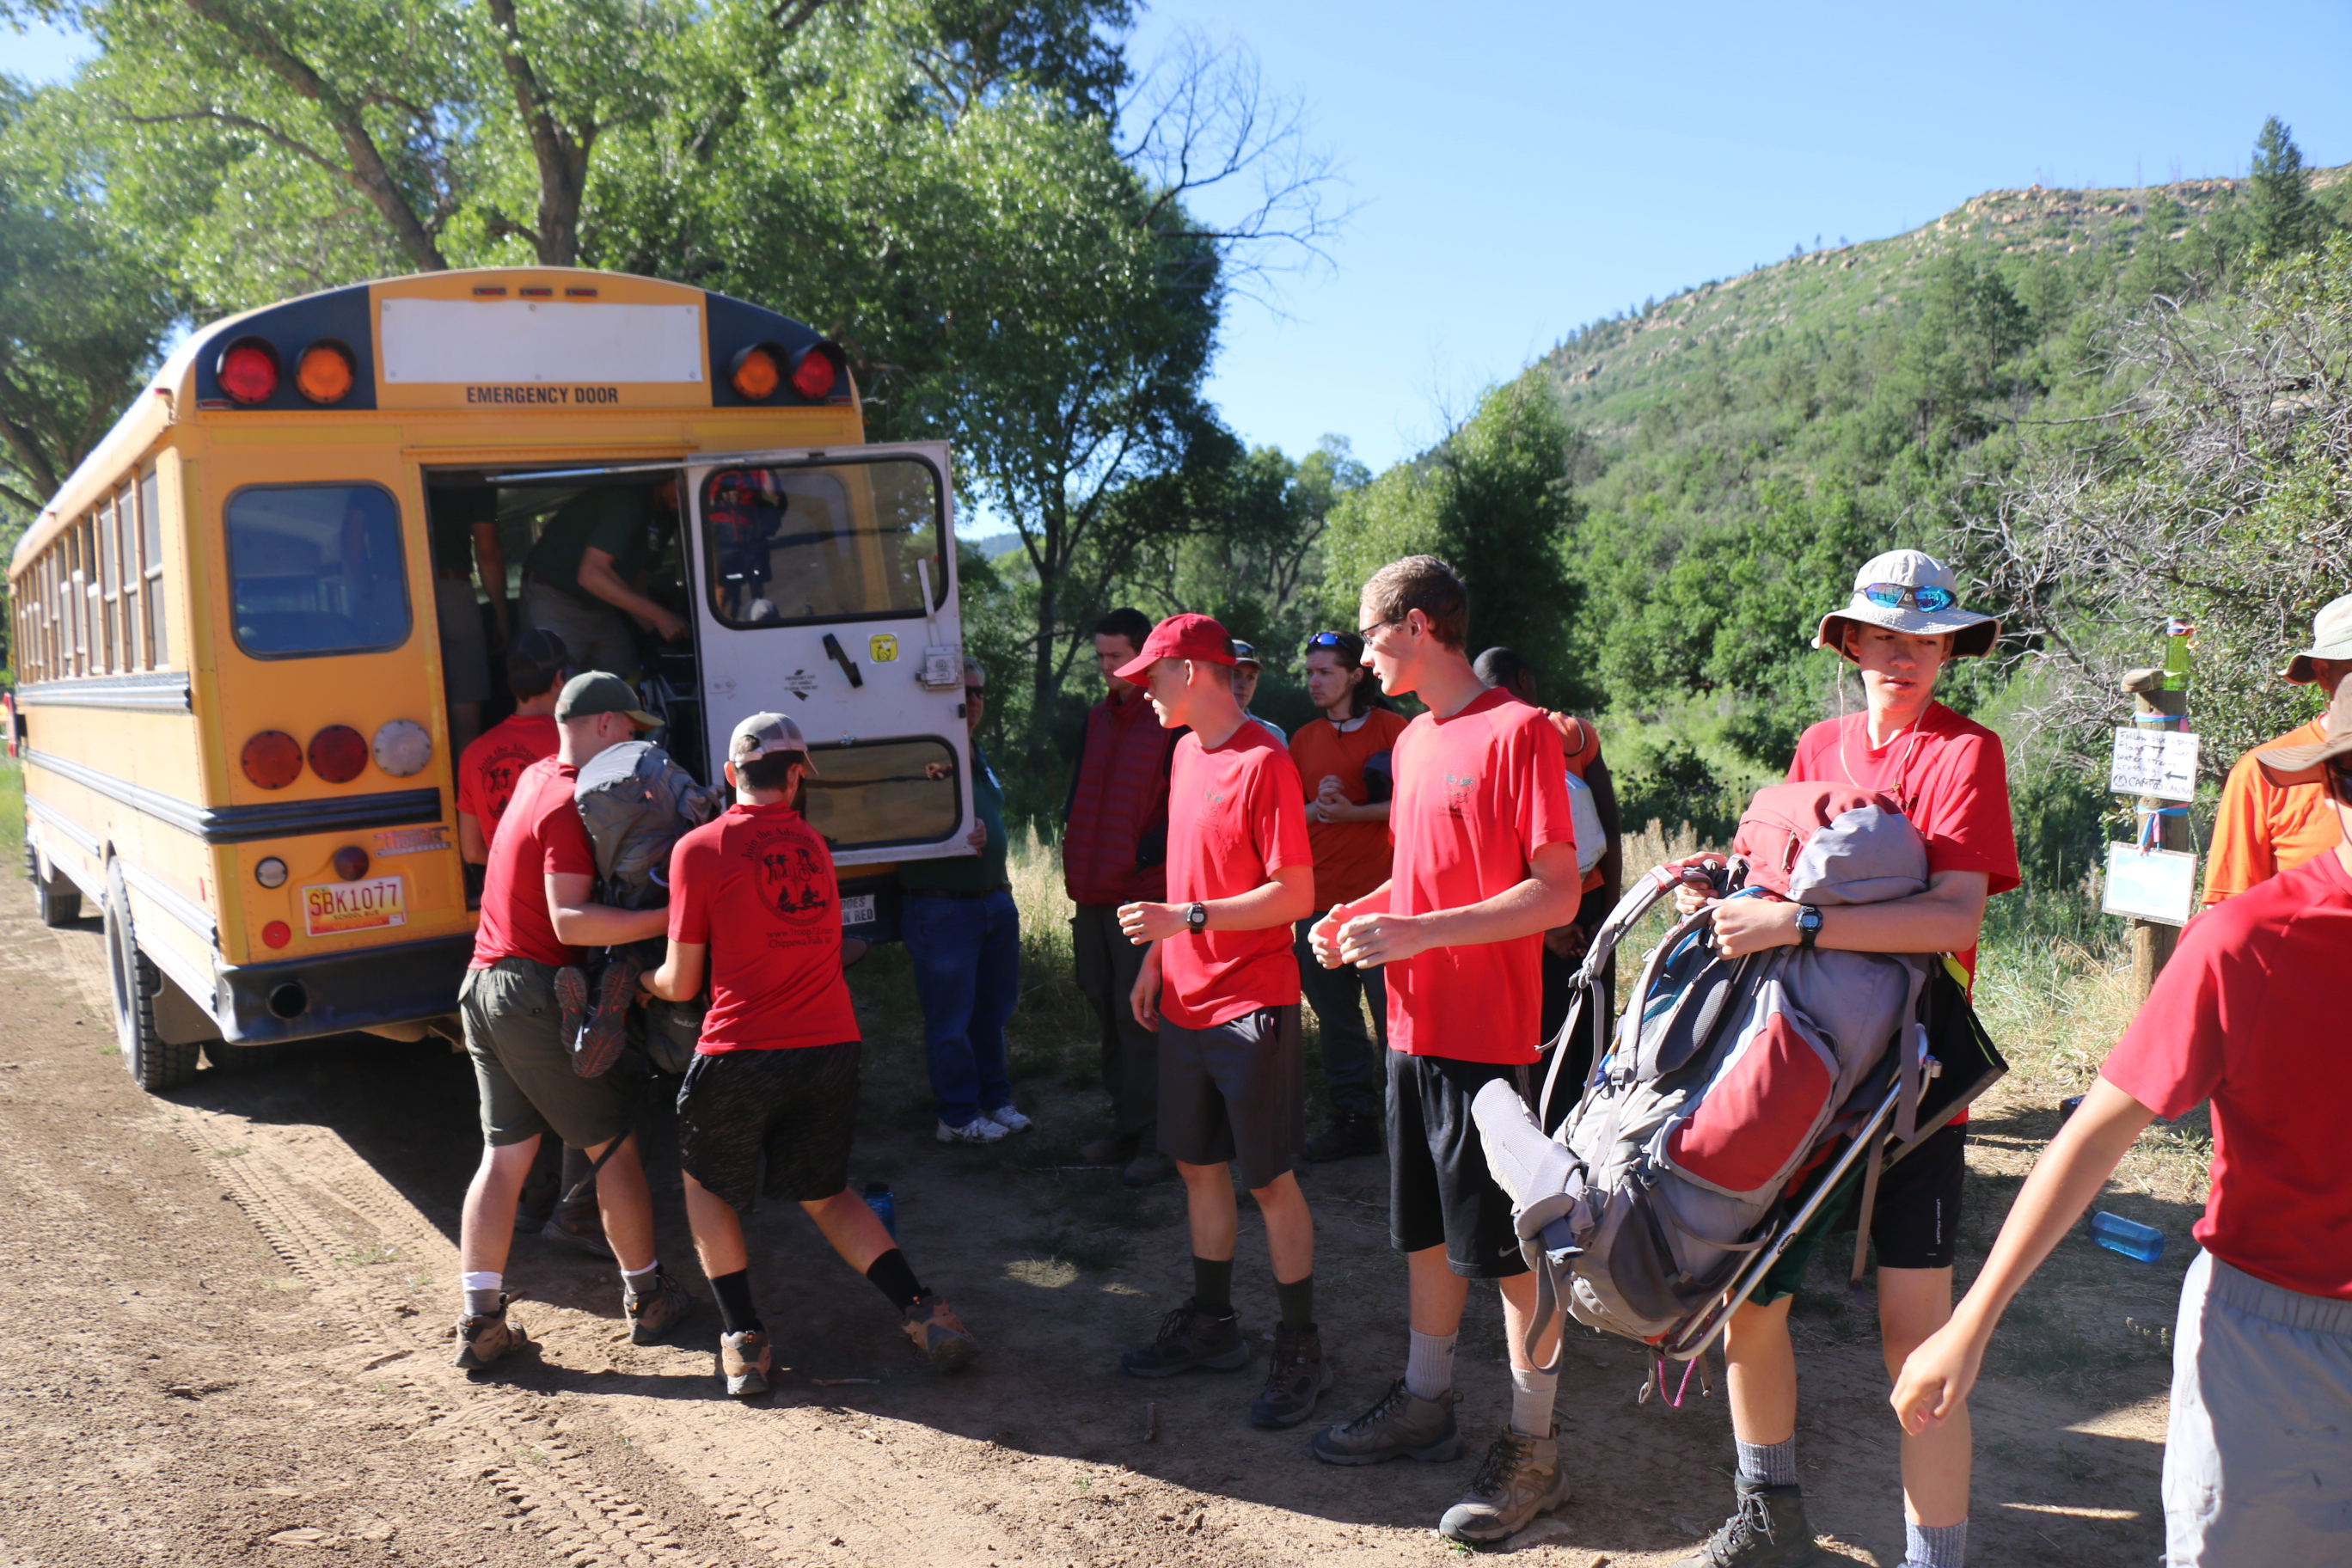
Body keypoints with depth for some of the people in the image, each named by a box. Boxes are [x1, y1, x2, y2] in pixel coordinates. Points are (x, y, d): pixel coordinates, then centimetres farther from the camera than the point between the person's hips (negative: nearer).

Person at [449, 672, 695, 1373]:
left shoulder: (535, 776, 12)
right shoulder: (568, 804, -17)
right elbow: (569, 920, -25)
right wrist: (669, 918, -32)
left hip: (485, 985, 9)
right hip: (537, 991, -9)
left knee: (504, 1154, 9)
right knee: (612, 1144, 4)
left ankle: (481, 1321, 7)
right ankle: (648, 1297, 15)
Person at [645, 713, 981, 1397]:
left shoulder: (699, 849, -3)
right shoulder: (812, 845, 11)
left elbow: (682, 984, 1)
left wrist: (642, 980, 23)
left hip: (741, 1052, -4)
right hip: (831, 1048, 4)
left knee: (707, 1185, 22)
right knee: (826, 1193, 23)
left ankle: (744, 1341, 14)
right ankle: (922, 1312, 10)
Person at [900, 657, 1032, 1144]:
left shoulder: (978, 757, 17)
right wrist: (957, 838, -25)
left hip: (993, 902, 9)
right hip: (941, 907, -8)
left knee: (991, 1011, 15)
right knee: (950, 1017, -1)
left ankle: (994, 1100, 26)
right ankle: (958, 1117, 9)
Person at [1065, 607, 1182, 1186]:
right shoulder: (1097, 717, 15)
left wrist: (1141, 856, -15)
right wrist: (1072, 843, 13)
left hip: (1143, 893, -7)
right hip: (1093, 893, 7)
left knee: (1139, 1016, -6)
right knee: (1108, 1013, 12)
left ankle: (1158, 1141, 3)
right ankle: (1126, 1127, 22)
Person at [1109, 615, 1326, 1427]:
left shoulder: (1264, 762, -16)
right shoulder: (1185, 754, 11)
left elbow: (1294, 895, -18)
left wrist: (1188, 919, -22)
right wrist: (1156, 958, 16)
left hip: (1253, 1007, -8)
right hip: (1186, 1002, 8)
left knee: (1270, 1179, 1)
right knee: (1199, 1166, 15)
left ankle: (1300, 1349, 13)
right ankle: (1212, 1323, 29)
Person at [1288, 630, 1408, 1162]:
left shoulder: (1391, 728, -1)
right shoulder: (1304, 739, 14)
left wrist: (1352, 812, -16)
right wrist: (1315, 808, -6)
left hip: (1380, 896, -5)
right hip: (1320, 896, 5)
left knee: (1391, 1014, -4)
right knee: (1335, 1018, 10)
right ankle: (1353, 1120, 19)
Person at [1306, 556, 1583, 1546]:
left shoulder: (1518, 731, -13)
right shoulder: (1412, 743, 13)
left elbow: (1556, 893, -18)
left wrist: (1418, 932, -23)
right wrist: (1357, 914, 5)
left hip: (1487, 1036, -8)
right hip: (1414, 1027, 8)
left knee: (1508, 1242, 2)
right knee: (1429, 1228, 18)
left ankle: (1534, 1447, 15)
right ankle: (1426, 1402, 33)